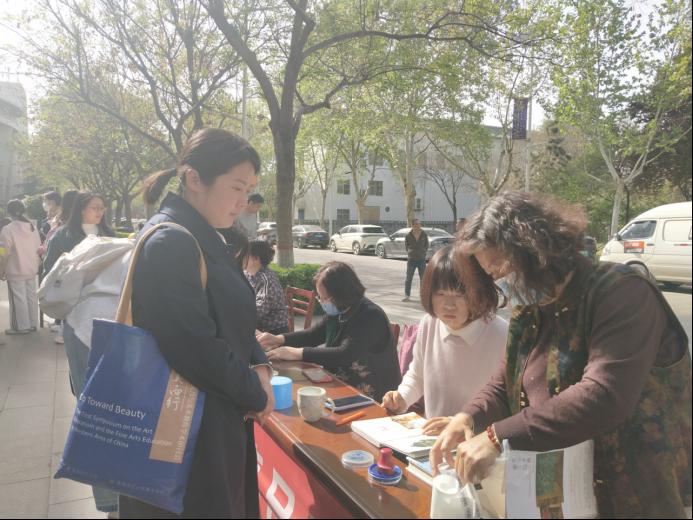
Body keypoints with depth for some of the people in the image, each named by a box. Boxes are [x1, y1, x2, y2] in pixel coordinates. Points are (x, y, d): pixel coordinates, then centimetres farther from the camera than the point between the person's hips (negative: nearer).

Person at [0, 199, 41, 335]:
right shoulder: (33, 228, 4)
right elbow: (39, 248, 9)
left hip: (15, 271, -6)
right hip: (31, 270, 6)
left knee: (18, 299, 2)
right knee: (31, 296, 12)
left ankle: (22, 326, 7)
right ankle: (33, 324, 20)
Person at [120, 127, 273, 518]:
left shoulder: (205, 239, 7)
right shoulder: (170, 244, -24)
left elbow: (233, 320, 12)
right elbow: (195, 347, -28)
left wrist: (260, 367, -5)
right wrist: (256, 395, -14)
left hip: (218, 418, 9)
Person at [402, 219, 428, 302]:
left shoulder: (424, 235, -1)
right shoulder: (408, 235, -5)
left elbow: (426, 245, 11)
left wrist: (424, 252, 3)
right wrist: (410, 252, 2)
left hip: (422, 259, 1)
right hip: (411, 259, -1)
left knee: (423, 278, 6)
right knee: (409, 278, 4)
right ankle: (407, 295, 12)